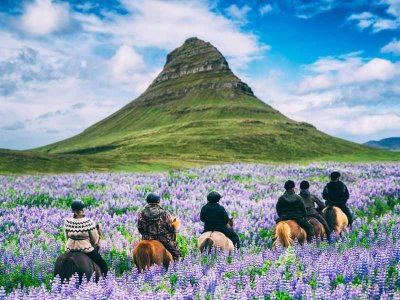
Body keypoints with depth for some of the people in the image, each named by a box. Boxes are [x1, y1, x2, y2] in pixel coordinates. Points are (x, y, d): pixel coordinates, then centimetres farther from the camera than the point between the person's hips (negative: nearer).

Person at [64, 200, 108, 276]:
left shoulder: (67, 222, -9)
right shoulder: (89, 222, -19)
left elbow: (67, 238, 5)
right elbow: (95, 240, -10)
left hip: (70, 249, 5)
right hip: (86, 249, -5)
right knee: (104, 266, 12)